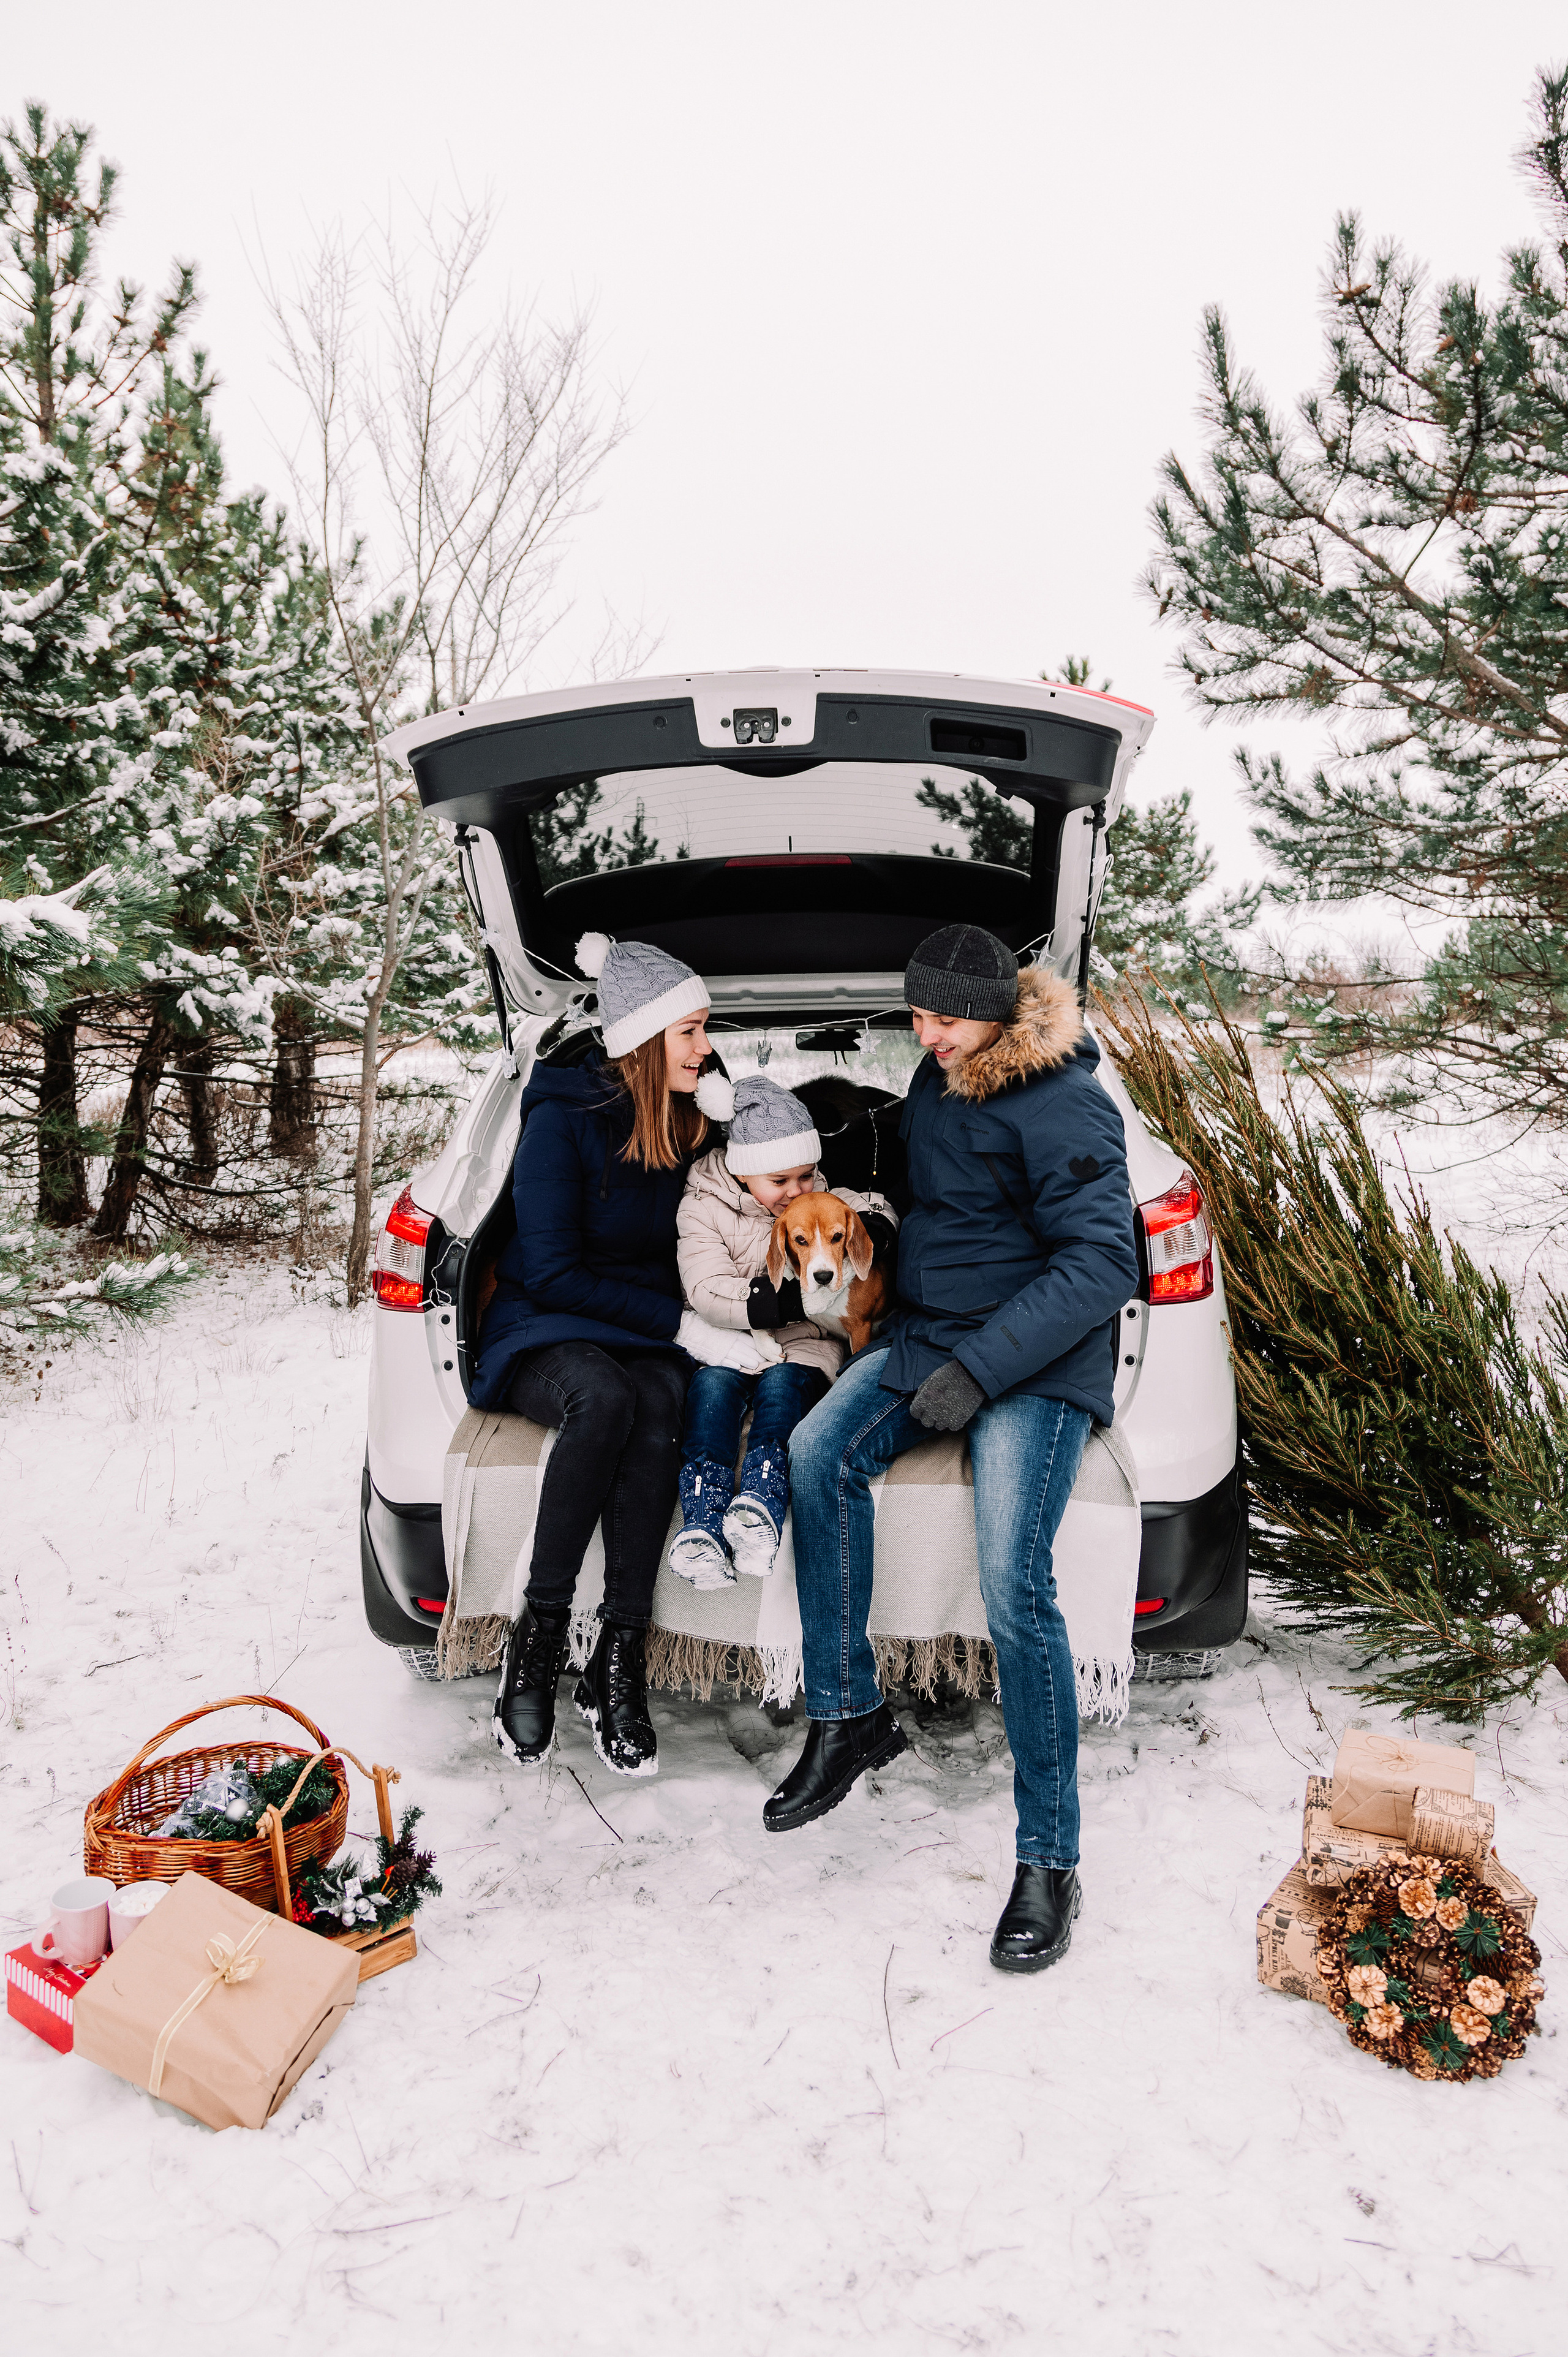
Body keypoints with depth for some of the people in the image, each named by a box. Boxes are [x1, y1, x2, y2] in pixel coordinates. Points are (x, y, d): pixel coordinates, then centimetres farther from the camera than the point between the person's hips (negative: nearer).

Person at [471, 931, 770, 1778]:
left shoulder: (691, 1119, 5)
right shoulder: (563, 1118, -10)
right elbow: (551, 1274, -14)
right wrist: (682, 1325, -20)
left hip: (649, 1344, 3)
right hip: (544, 1335, -3)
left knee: (655, 1406, -33)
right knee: (603, 1396, -38)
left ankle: (619, 1662, -29)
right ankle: (538, 1634, -26)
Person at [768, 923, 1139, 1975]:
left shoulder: (1064, 1106, -14)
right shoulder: (937, 1082, 12)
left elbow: (1102, 1263, -19)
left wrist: (982, 1367, -26)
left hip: (1039, 1363, -7)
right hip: (929, 1334, 7)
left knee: (1015, 1582, -23)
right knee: (820, 1454, -20)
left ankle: (1050, 1858, -9)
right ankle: (850, 1717, -6)